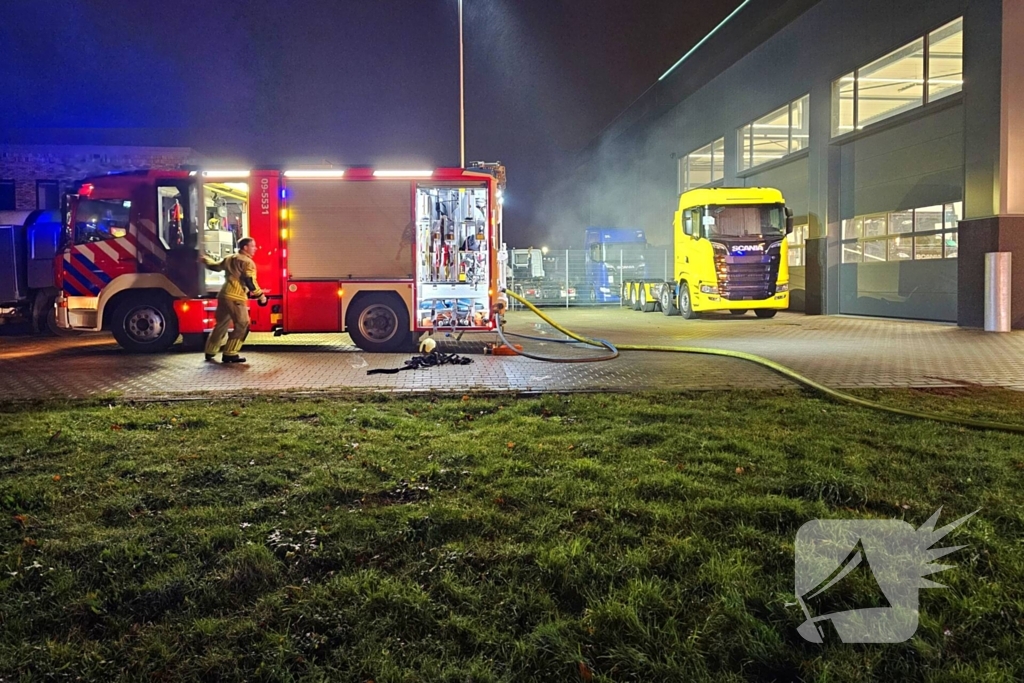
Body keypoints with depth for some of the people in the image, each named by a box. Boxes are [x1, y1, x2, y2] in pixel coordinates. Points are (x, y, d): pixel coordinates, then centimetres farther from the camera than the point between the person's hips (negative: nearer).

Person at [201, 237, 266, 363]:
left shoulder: (229, 259, 18)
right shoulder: (247, 262, -7)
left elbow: (215, 266, 32)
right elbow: (250, 282, -14)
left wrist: (205, 259, 53)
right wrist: (261, 296, -6)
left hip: (224, 295, 9)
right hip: (236, 298, -9)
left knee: (221, 324, 20)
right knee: (242, 325, -6)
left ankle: (210, 352, 29)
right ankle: (230, 354, -10)